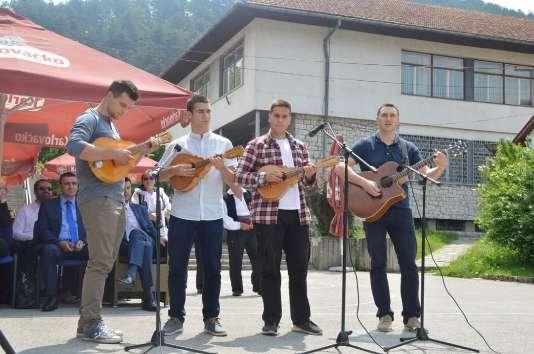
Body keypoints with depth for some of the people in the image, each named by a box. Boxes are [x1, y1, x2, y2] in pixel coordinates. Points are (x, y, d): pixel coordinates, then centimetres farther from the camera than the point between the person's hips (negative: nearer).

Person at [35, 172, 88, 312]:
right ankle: (52, 296, -30)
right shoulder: (48, 205, 14)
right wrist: (60, 242, -13)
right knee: (49, 250, -36)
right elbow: (42, 231, 4)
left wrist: (83, 240, -9)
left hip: (80, 246, 1)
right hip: (58, 245, -1)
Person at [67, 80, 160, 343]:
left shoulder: (111, 125, 24)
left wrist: (145, 148, 17)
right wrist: (114, 153, -23)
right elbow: (74, 146, -26)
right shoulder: (89, 119, -5)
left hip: (116, 200, 10)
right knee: (100, 262, -12)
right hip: (97, 199, -10)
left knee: (106, 263, 9)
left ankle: (88, 322, 14)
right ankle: (91, 324, -9)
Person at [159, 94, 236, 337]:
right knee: (177, 267, 3)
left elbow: (233, 181, 3)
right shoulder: (177, 145, 7)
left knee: (212, 268, 4)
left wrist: (221, 167, -16)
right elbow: (158, 176, 8)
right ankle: (176, 317, 13)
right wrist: (176, 170, -11)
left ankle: (211, 317, 15)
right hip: (182, 215, 0)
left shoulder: (223, 143, 8)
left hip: (212, 216, 0)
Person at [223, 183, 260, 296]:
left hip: (251, 230, 3)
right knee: (236, 262, 0)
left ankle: (258, 286, 13)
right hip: (235, 232, -3)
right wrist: (239, 225, -11)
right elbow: (225, 219, -7)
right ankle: (237, 289, 11)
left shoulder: (248, 194, 9)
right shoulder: (226, 198, -3)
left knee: (257, 258, 2)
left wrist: (253, 221, -4)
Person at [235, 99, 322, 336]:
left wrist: (310, 175, -4)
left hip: (298, 213, 4)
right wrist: (264, 177, -17)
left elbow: (306, 182, 18)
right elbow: (240, 176, -2)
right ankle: (271, 321, 8)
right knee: (270, 268, 0)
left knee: (299, 267, 8)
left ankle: (301, 319, 17)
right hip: (268, 214, -4)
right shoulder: (257, 145, 2)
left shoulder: (299, 147, 15)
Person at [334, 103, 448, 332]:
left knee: (409, 264, 0)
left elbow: (426, 176, 7)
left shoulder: (408, 148, 12)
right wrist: (364, 182, -18)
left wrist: (440, 168, -14)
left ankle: (412, 315, 8)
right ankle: (384, 315, 10)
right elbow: (340, 168, -5)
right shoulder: (365, 145, 4)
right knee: (378, 264, 2)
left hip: (400, 210, 2)